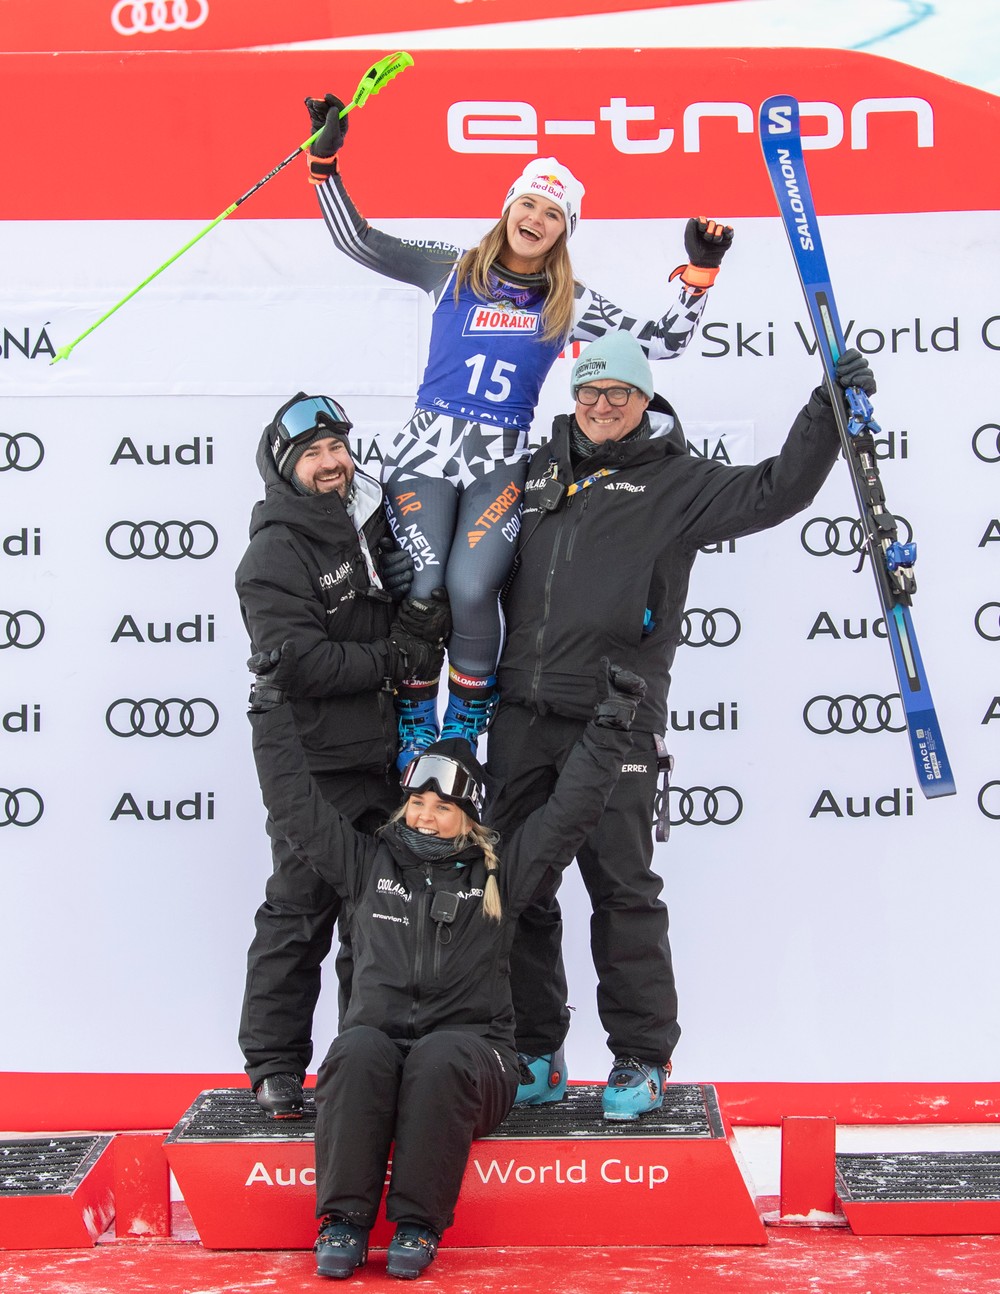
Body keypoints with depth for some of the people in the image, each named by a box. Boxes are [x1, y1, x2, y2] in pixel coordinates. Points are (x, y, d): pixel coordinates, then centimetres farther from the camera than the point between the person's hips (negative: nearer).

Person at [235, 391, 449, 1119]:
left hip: (387, 759, 7)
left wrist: (420, 597, 1)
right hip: (316, 765, -7)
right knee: (300, 917, -3)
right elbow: (299, 662, -21)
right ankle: (277, 1066, 8)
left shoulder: (379, 529, 13)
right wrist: (395, 660, -15)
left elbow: (417, 639, 23)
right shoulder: (276, 553, -10)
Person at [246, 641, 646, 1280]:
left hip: (470, 1051, -1)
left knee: (441, 1058, -36)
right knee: (359, 1050, -34)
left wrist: (610, 723, 7)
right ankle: (345, 1220, -30)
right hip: (377, 1040, 1)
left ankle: (418, 1225, -29)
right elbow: (295, 798, 18)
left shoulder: (501, 872, 16)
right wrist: (272, 705, 14)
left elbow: (572, 810, 12)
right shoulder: (367, 862, 19)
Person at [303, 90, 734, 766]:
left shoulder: (569, 302, 11)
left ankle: (469, 717, 2)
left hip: (502, 468, 0)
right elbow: (360, 241, 7)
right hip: (427, 450, 0)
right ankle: (415, 723, 3)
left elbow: (664, 341, 10)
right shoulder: (453, 270, 9)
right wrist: (326, 159, 0)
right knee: (423, 590, -17)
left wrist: (699, 272, 0)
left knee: (471, 590, -21)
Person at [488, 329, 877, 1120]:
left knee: (622, 890, -2)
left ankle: (641, 1058, 8)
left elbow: (774, 492, -8)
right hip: (523, 718, 5)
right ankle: (535, 1056, 18)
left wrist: (828, 410, -15)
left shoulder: (676, 482, 4)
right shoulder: (539, 472, 16)